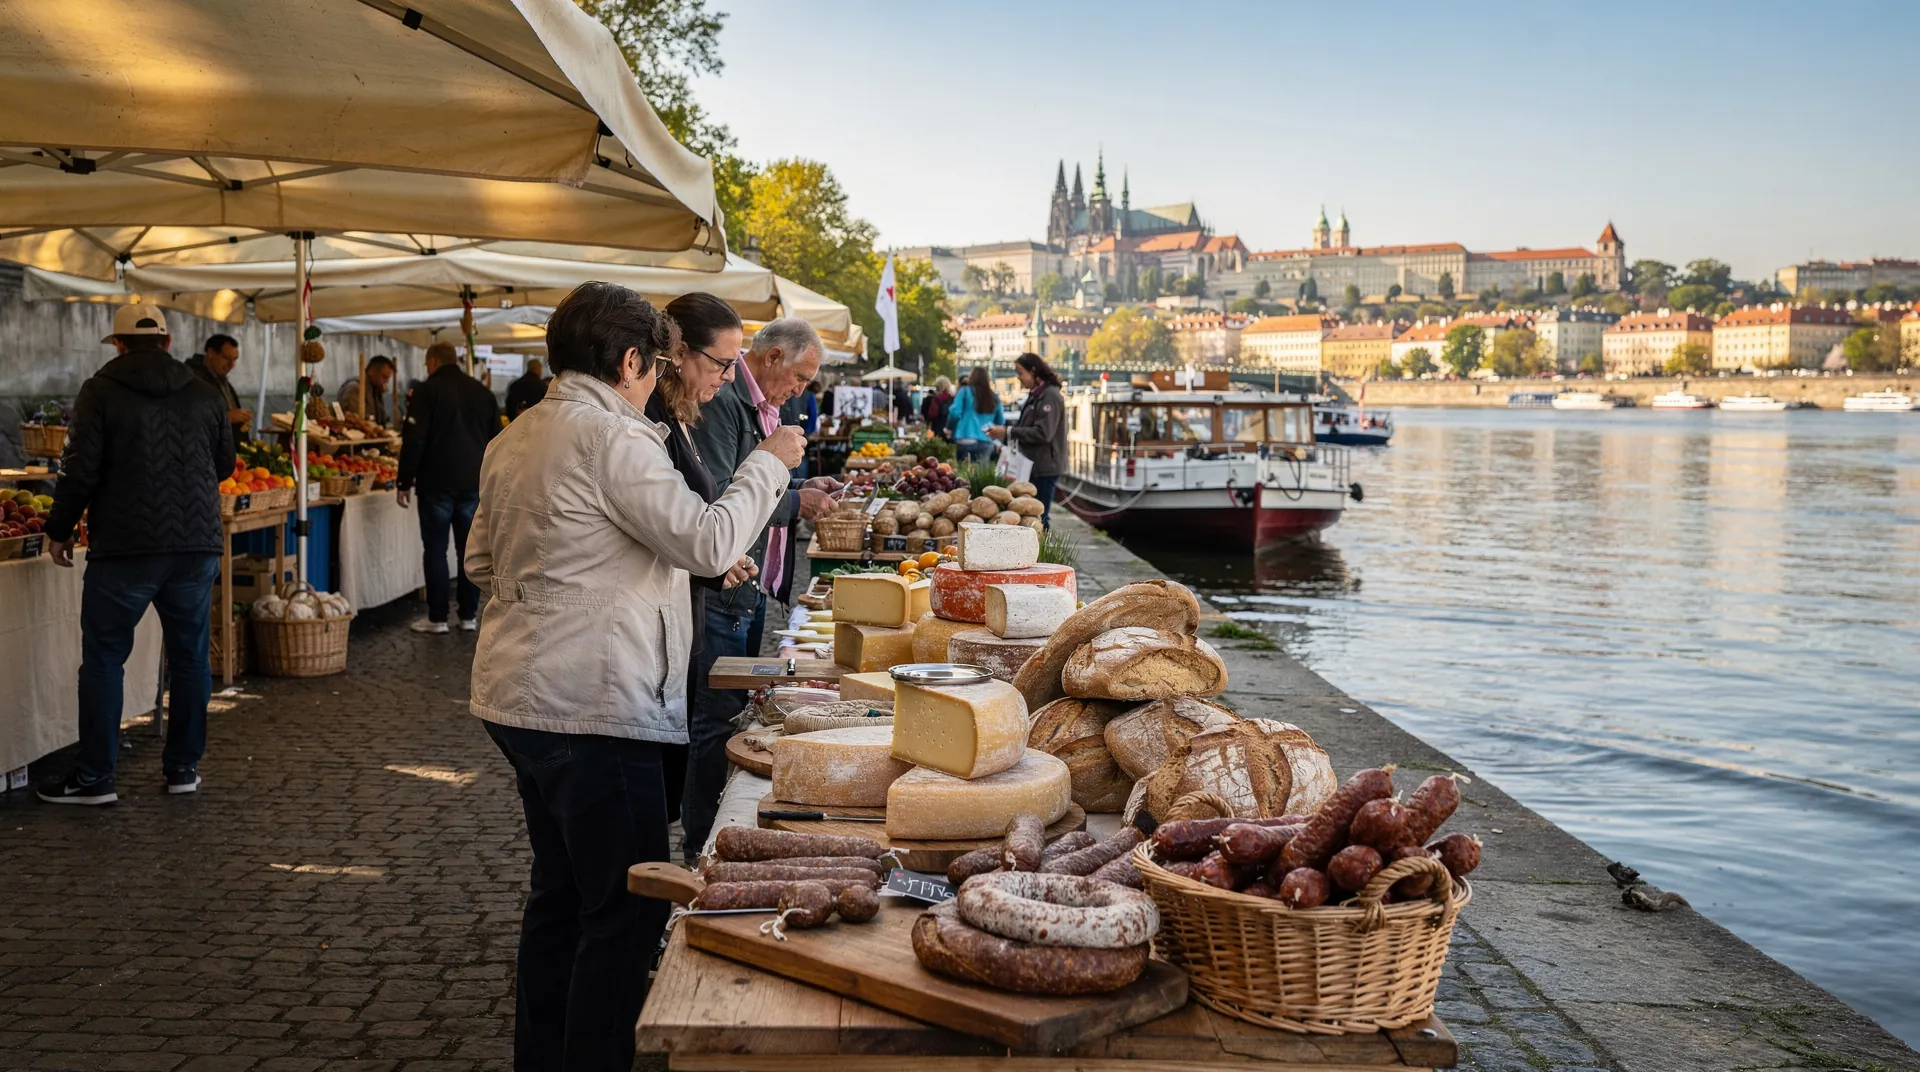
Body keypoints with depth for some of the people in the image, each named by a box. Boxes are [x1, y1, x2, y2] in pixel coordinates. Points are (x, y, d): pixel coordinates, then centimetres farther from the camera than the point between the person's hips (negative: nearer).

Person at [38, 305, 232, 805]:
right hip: (197, 544, 4)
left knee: (104, 657, 4)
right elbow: (225, 465, 17)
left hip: (124, 547, -4)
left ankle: (94, 776, 6)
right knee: (189, 656, 11)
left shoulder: (101, 392, -5)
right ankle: (184, 767, 17)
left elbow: (80, 469, -8)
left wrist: (59, 530, 4)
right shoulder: (205, 394, 7)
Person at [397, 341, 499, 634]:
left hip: (436, 484, -4)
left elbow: (413, 441, -10)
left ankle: (437, 618, 3)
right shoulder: (482, 393, 9)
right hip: (474, 485, 4)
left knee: (435, 550, 2)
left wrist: (404, 483, -3)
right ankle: (469, 616, 11)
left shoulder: (426, 391, -6)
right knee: (469, 550, 8)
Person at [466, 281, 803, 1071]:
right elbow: (708, 542, -18)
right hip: (592, 708, -10)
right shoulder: (612, 437, -16)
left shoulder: (517, 438, 13)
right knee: (625, 913, -2)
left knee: (560, 890, 20)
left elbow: (481, 560, 21)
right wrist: (768, 464, -5)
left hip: (520, 697, 10)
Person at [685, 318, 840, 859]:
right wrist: (794, 503, -16)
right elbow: (717, 501, -26)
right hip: (722, 594, -10)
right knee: (717, 722, -3)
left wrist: (802, 486, 11)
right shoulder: (721, 402, -17)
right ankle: (702, 849, 7)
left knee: (739, 711, 15)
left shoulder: (762, 407, 16)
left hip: (751, 590, 10)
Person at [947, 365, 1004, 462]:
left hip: (966, 440, -3)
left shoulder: (965, 391, -2)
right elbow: (1001, 421, 15)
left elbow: (955, 412, -7)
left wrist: (949, 429, 9)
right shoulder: (994, 397, 8)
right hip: (986, 442, 3)